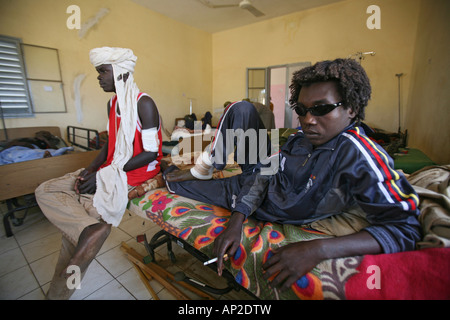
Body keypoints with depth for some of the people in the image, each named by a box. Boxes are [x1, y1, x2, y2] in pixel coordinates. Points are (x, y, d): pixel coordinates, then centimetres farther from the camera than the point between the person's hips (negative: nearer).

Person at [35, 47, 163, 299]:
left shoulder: (143, 103, -13)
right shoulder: (113, 104, 13)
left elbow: (151, 153, -18)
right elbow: (111, 143, 16)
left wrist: (105, 174, -18)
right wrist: (92, 168, -2)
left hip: (137, 173, -8)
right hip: (111, 170, 9)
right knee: (45, 191, 1)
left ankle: (59, 289, 5)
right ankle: (93, 231, -12)